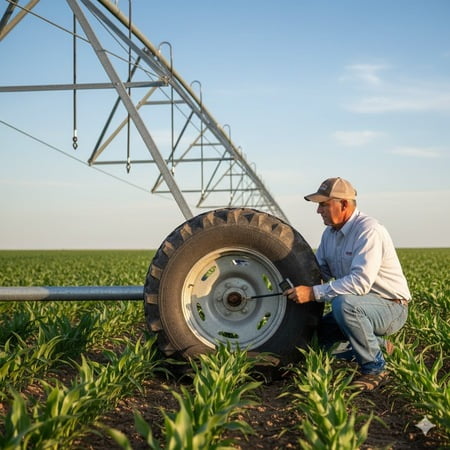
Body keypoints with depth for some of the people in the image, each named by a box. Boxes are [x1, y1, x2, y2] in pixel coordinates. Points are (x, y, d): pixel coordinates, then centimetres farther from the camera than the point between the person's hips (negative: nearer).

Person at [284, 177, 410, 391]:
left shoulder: (368, 231, -23)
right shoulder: (330, 232, 6)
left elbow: (360, 281, -34)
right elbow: (318, 270, 12)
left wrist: (313, 293, -35)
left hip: (391, 308, -9)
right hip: (357, 307, 9)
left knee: (343, 303, -36)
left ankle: (374, 367, -17)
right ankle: (376, 344, 14)